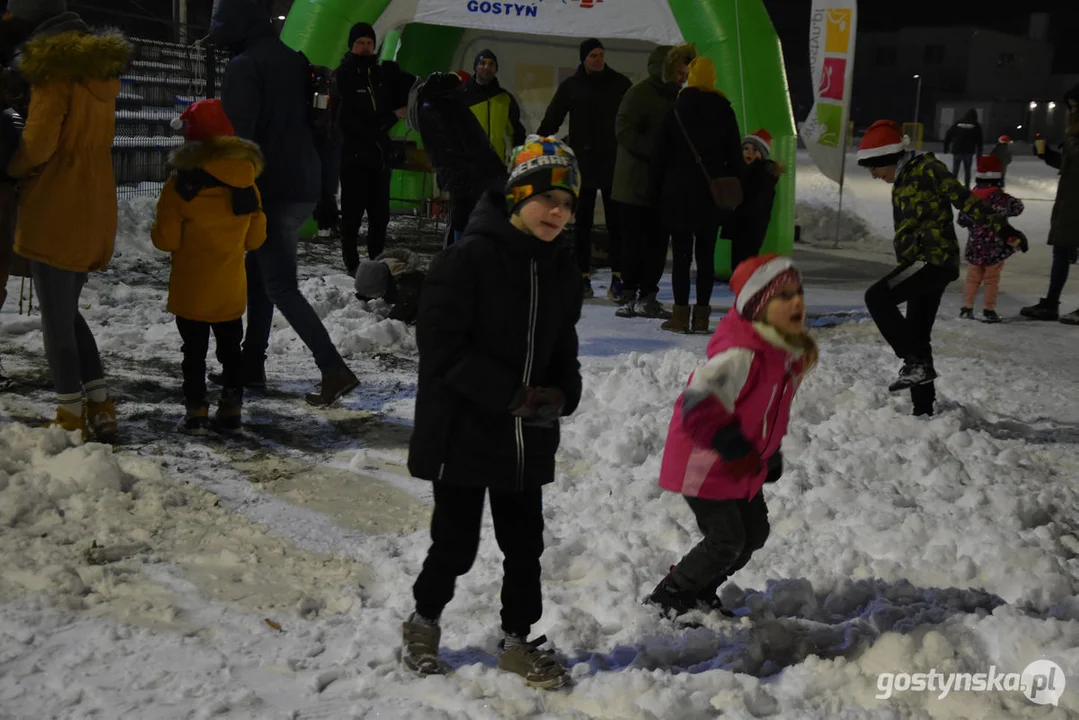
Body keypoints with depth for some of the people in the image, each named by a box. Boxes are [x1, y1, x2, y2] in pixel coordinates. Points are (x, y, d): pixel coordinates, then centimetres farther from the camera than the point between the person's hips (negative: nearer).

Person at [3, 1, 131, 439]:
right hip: (96, 208, 8)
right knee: (68, 312, 18)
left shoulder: (55, 66, -13)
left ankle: (72, 417, 4)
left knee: (55, 318, 1)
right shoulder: (101, 71, 14)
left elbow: (38, 143, -17)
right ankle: (100, 408, 14)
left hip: (56, 209, -8)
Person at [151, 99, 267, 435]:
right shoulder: (246, 184, -1)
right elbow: (255, 237, 7)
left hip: (191, 291, -4)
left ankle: (196, 412, 6)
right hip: (232, 290, 4)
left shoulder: (180, 186, -15)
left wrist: (158, 228, 8)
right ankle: (231, 409, 19)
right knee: (230, 348, 16)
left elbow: (166, 239, -13)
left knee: (194, 352, 6)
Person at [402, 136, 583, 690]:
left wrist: (561, 394, -5)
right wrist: (512, 394, -22)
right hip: (463, 433, -6)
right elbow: (442, 346, -20)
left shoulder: (562, 269, 5)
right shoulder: (469, 259, -17)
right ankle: (423, 623, 32)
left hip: (529, 439, 6)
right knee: (456, 545, 6)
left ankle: (518, 640, 30)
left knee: (525, 545, 13)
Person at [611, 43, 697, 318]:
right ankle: (627, 295, 6)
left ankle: (647, 297, 12)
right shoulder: (640, 93, -7)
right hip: (636, 183, -6)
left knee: (658, 242, 6)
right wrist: (655, 151, -22)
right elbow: (623, 130, -15)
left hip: (663, 185, 6)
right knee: (634, 241, -2)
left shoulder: (678, 97, 14)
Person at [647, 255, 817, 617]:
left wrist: (771, 452, 18)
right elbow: (697, 404, -34)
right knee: (727, 539, -6)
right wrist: (734, 447, -33)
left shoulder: (790, 351, 1)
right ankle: (666, 600, 13)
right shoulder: (741, 355, -30)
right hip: (705, 464, -10)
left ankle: (701, 595, 34)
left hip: (744, 465, 10)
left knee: (754, 533, 16)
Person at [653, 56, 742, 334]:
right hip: (712, 196, 2)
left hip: (679, 193, -2)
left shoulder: (676, 110, -2)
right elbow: (735, 157, 5)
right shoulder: (725, 112, 2)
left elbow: (662, 153, 1)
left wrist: (664, 186, 9)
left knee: (682, 254, 0)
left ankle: (681, 313, -3)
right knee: (706, 254, 6)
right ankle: (701, 315, 6)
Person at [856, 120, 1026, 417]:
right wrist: (903, 274, 26)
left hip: (936, 259, -10)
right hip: (923, 264, 10)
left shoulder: (927, 169, -7)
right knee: (917, 337, 11)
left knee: (877, 296, -22)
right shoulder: (901, 183, 19)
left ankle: (916, 362, -18)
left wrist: (1002, 228, -25)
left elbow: (965, 200, -16)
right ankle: (923, 410, 17)